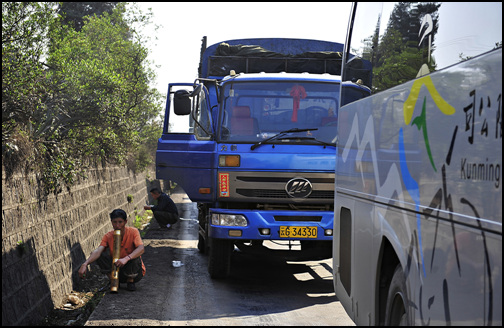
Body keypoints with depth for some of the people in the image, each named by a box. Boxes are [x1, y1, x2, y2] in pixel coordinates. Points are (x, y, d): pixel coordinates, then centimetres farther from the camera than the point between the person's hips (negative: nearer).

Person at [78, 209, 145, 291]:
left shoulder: (133, 232, -15)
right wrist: (85, 264, -42)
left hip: (135, 272, -2)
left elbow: (141, 249, -31)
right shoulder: (108, 236, -8)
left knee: (135, 257, -33)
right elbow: (98, 251, -23)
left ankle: (130, 281, -6)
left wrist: (126, 259, -48)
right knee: (101, 255, -18)